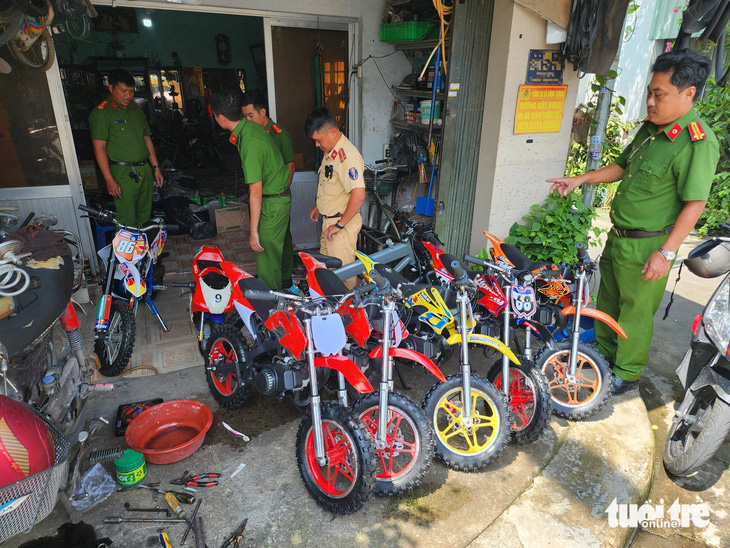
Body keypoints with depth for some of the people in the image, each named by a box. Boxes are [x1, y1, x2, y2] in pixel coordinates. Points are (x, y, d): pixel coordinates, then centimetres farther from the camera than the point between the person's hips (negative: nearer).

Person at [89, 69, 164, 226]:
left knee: (145, 217, 11)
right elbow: (99, 148, -10)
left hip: (145, 170, 6)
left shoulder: (136, 110, 15)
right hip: (123, 173, -6)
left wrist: (156, 168, 13)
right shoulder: (101, 113, -5)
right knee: (127, 222, -6)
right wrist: (109, 180, -16)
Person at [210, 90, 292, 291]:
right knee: (271, 250, 18)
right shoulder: (251, 127, 2)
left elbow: (256, 191, -26)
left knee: (266, 257, 0)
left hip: (272, 203, -10)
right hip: (278, 196, 10)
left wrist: (254, 231, -20)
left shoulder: (250, 144, -27)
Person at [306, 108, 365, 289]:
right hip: (328, 220, 10)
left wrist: (339, 225, -24)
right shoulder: (331, 151, 8)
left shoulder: (348, 155, -24)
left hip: (342, 223, -10)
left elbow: (358, 195, -31)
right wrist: (319, 207, 24)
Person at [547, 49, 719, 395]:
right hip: (618, 236, 9)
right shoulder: (651, 128, 6)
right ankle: (603, 352, 42)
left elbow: (695, 203, -21)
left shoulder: (697, 142, -20)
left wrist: (667, 253, -23)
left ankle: (627, 373, 25)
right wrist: (580, 180, 7)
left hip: (647, 246, -8)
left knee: (635, 311, 6)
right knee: (607, 299, 21)